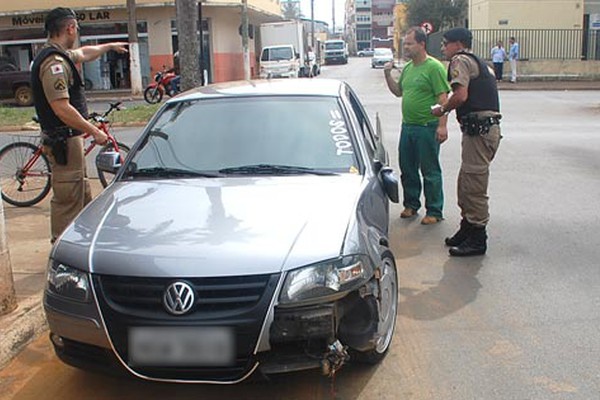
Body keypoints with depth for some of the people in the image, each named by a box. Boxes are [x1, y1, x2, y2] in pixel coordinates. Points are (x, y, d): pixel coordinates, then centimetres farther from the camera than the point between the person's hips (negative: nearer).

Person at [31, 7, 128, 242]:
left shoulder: (61, 56, 12)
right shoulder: (54, 62, -21)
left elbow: (83, 54, 35)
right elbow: (62, 109, -27)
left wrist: (110, 46, 47)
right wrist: (95, 132, -21)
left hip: (69, 138, 11)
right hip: (64, 140, -11)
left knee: (83, 195, 21)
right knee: (67, 199, -5)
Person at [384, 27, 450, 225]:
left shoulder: (434, 67, -11)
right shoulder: (407, 68, 14)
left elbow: (443, 98, -16)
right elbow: (398, 91, 24)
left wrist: (442, 125, -23)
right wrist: (388, 75, 9)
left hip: (427, 128, -8)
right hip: (407, 126, 8)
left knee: (430, 172, 1)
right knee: (407, 169, 15)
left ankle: (434, 212, 10)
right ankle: (411, 205, 30)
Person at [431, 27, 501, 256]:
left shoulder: (460, 61, -7)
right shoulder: (478, 62, 24)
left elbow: (461, 96, -20)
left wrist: (442, 109, -4)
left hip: (479, 129, -10)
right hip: (487, 127, 10)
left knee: (474, 185, -4)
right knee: (466, 183, 18)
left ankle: (477, 240, 3)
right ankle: (468, 228, 30)